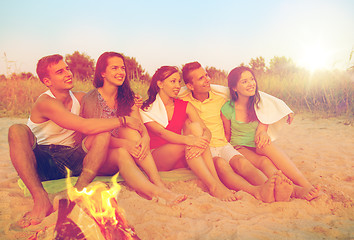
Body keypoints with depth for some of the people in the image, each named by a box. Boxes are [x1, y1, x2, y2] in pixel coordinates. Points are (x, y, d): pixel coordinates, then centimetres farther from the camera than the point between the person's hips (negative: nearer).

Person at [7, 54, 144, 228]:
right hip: (42, 161, -4)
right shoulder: (45, 102, -14)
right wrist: (123, 120, -19)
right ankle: (41, 201, -38)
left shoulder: (80, 98, 6)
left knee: (103, 134, -20)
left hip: (72, 160, 4)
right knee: (17, 130, -31)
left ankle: (79, 191, -35)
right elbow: (85, 127, -26)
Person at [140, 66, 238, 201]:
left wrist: (203, 142, -31)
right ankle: (213, 186, -36)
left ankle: (216, 180, -33)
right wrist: (188, 140, -40)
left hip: (181, 160, 4)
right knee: (187, 142, -31)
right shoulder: (146, 109, -2)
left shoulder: (185, 106, 9)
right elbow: (162, 133, -21)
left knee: (194, 126, -24)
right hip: (155, 159, -3)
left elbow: (206, 130, -5)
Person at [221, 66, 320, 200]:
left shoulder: (259, 103, 1)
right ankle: (294, 190, -59)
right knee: (264, 162, -36)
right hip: (240, 149, -2)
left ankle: (305, 184, -50)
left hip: (259, 148, 2)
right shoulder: (227, 109, -6)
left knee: (266, 143, -37)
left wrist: (261, 132, -23)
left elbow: (264, 125, 1)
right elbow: (227, 135, 4)